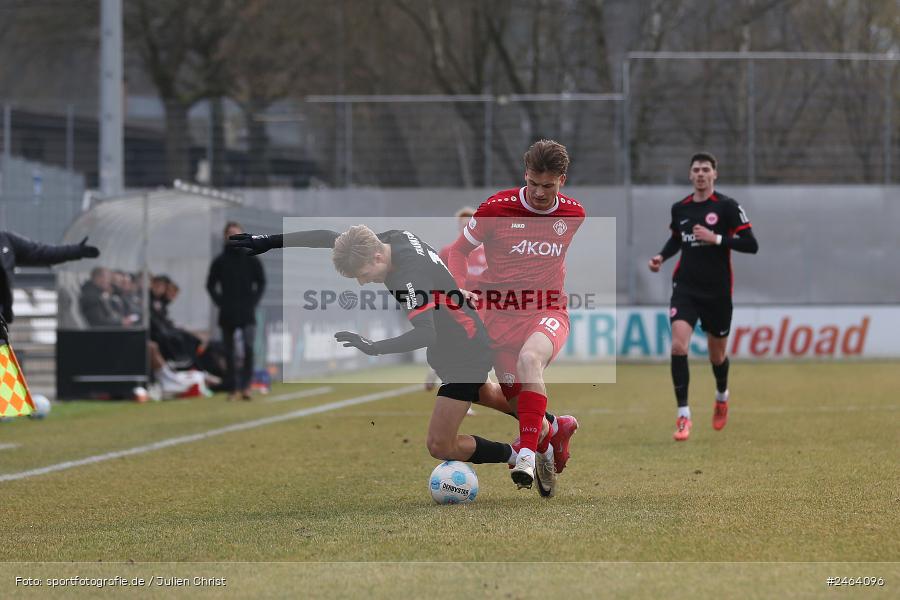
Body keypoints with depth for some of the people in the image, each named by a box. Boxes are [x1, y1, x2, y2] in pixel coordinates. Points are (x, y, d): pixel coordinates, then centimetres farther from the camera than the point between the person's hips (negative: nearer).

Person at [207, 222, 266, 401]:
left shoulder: (251, 259, 4)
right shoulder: (220, 261, 5)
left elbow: (261, 282, 8)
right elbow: (211, 285, 9)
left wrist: (253, 301, -2)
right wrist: (220, 302, -2)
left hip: (247, 313, -1)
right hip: (227, 314, 1)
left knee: (249, 347, -17)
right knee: (229, 352, 5)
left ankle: (246, 386, -14)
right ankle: (232, 388, 12)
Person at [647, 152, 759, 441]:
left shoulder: (727, 206, -7)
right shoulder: (680, 208, 5)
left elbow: (751, 244, -11)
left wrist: (716, 239, -20)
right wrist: (661, 257, 5)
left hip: (717, 291, -2)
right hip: (685, 287, 2)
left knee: (717, 354, 12)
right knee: (678, 345, -19)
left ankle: (722, 396, 46)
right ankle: (683, 415, -15)